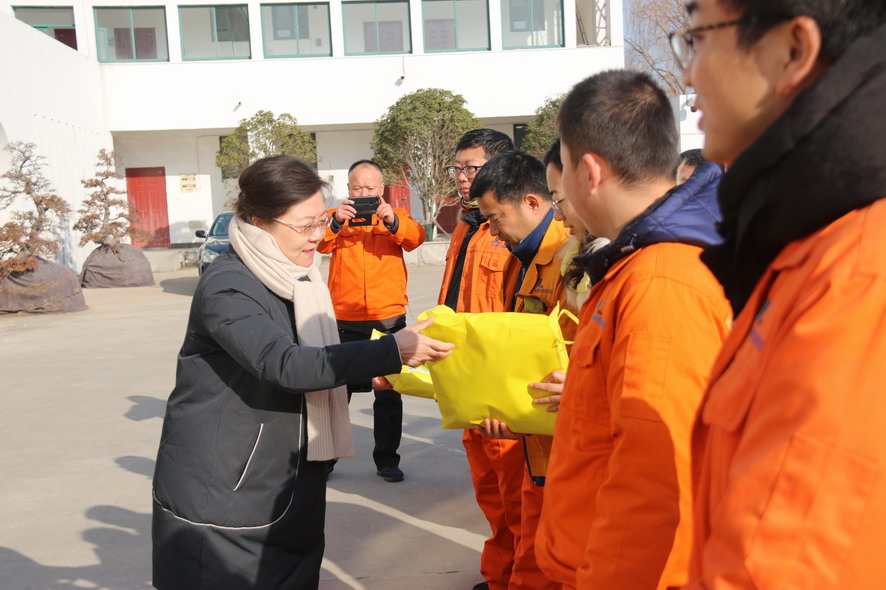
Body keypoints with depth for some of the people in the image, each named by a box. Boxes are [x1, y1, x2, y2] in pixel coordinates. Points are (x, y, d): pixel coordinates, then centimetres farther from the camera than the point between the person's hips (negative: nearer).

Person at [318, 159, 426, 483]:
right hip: (345, 319, 0)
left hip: (388, 316, 1)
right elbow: (321, 244, -13)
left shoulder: (396, 216, 8)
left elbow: (416, 237, -13)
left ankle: (386, 458, 22)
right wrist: (336, 222, -32)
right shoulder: (336, 216, 6)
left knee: (389, 392, 9)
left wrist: (392, 222, -31)